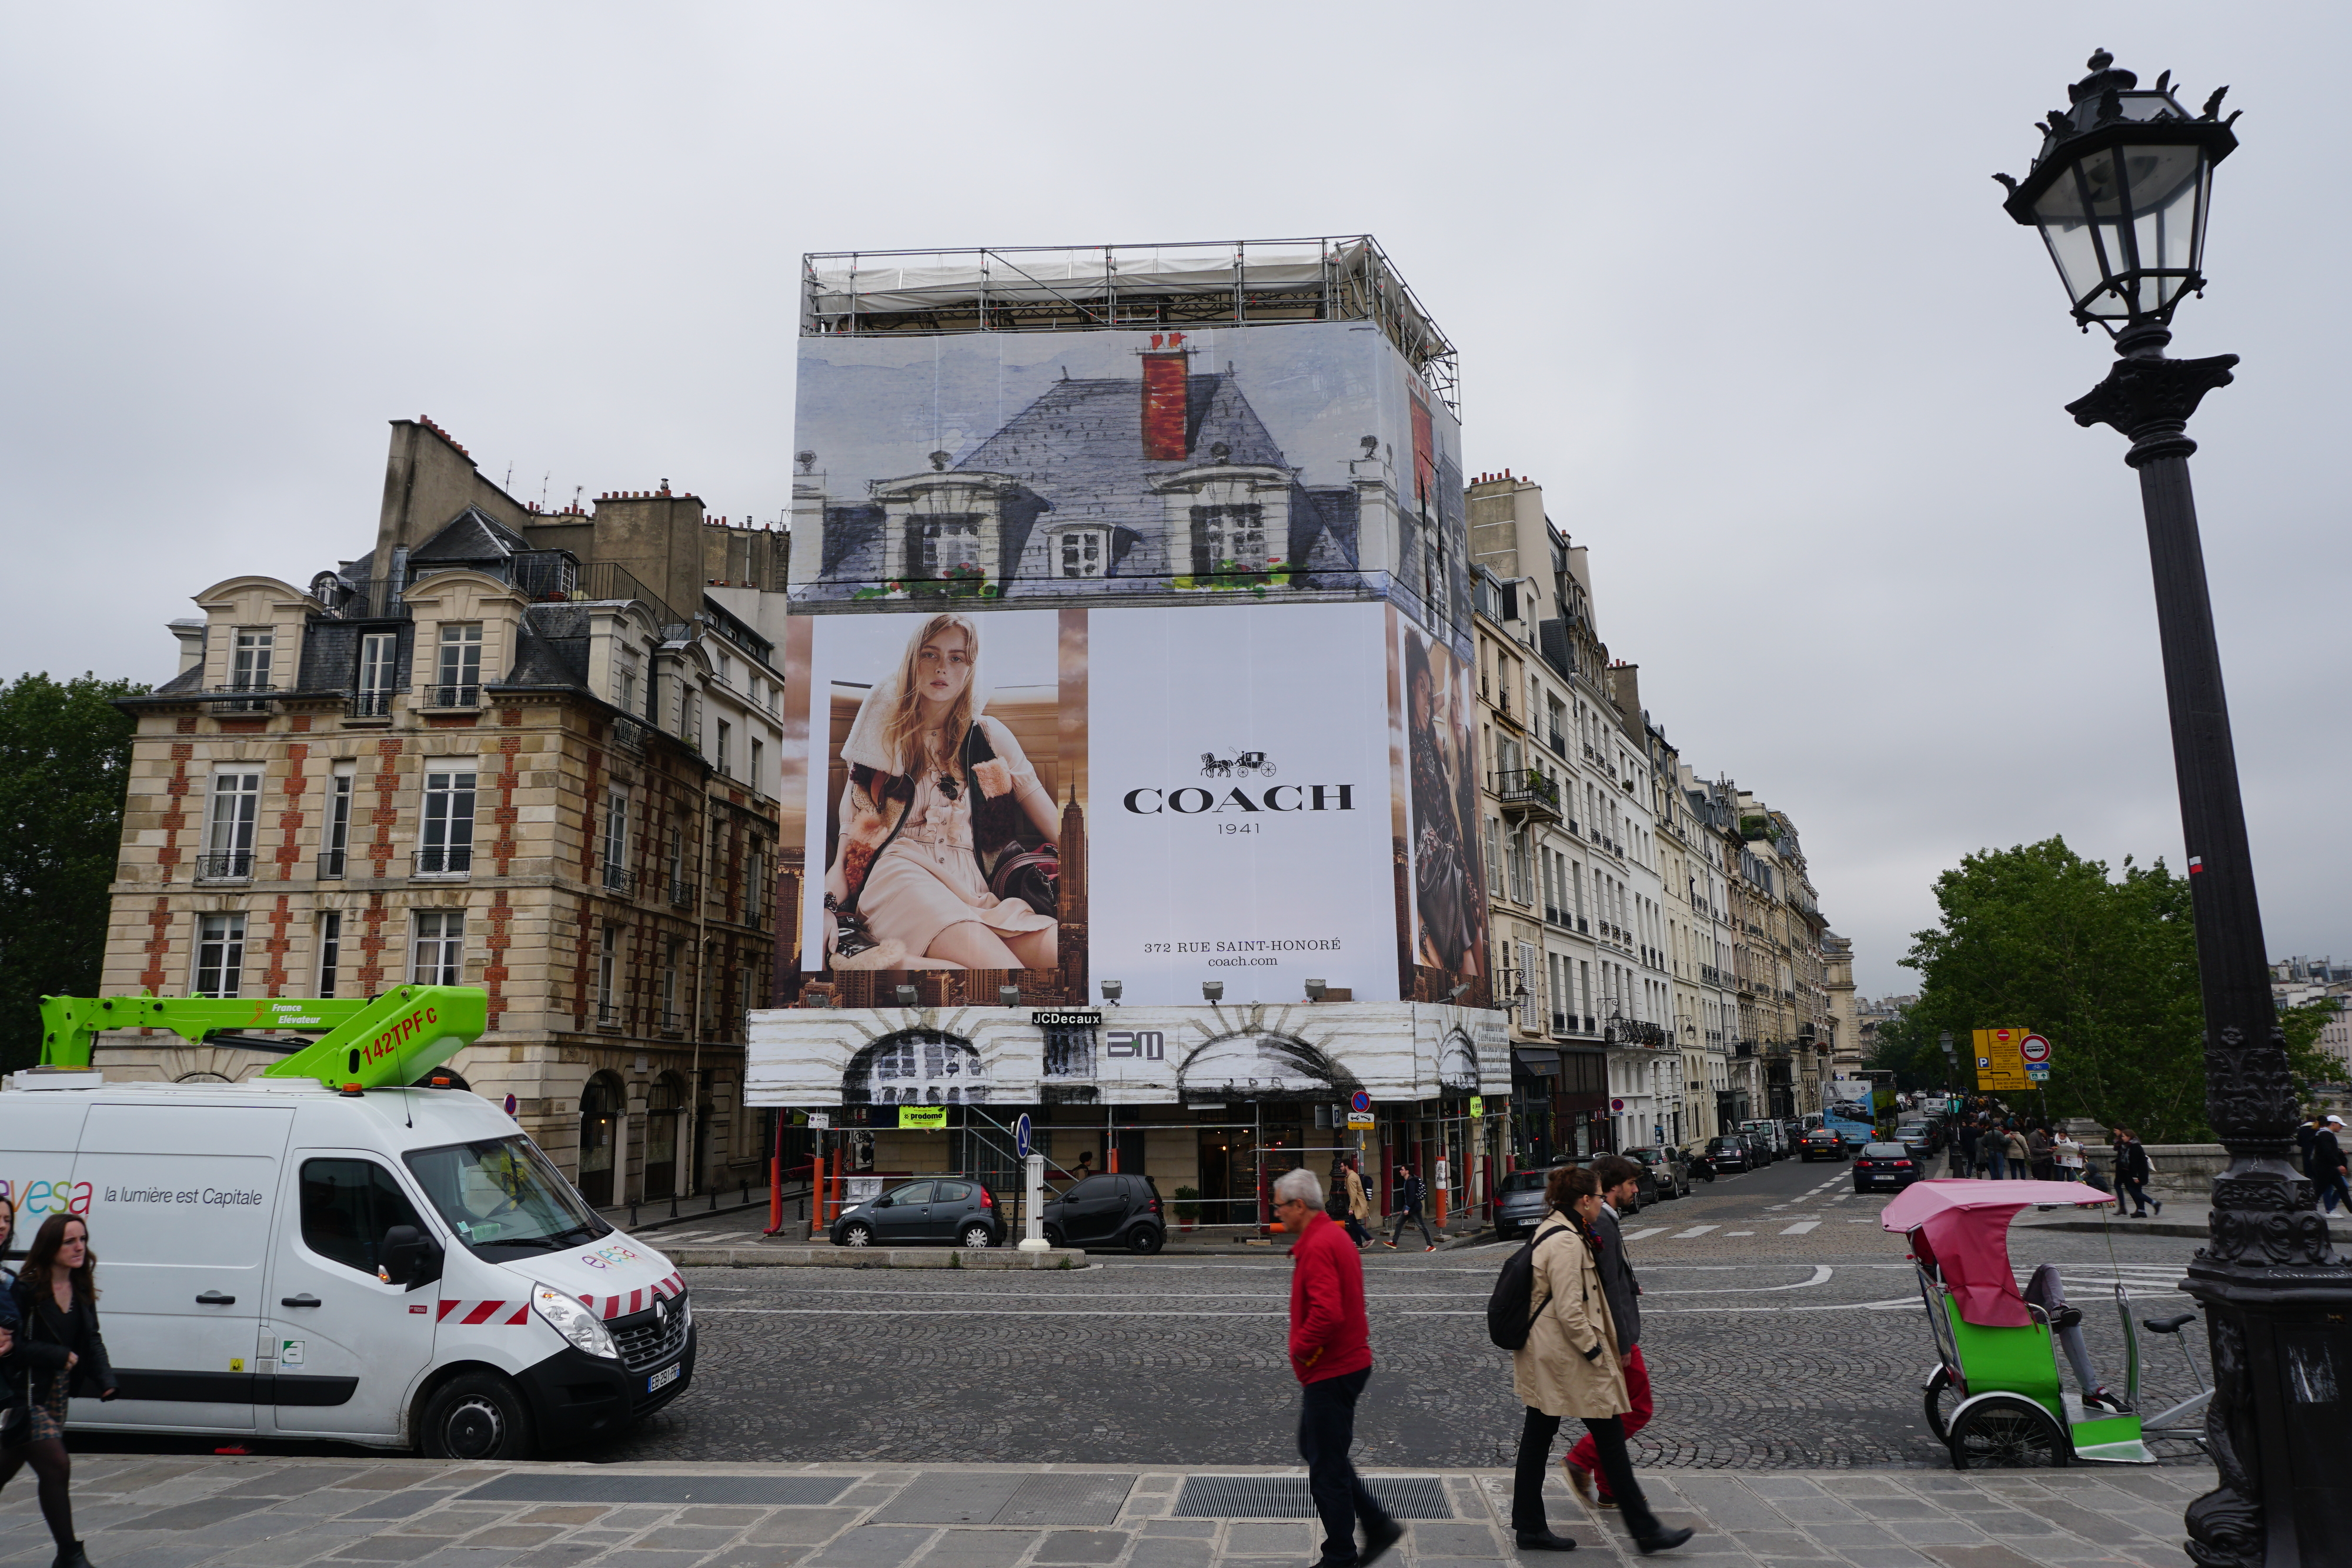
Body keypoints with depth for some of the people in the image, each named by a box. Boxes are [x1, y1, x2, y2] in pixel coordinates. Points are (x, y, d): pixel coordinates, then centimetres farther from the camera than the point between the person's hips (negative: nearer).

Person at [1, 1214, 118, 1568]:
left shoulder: (82, 1292, 4)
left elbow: (92, 1341, 4)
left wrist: (106, 1380, -9)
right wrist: (63, 1357, -16)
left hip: (57, 1399, 6)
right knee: (56, 1469, -9)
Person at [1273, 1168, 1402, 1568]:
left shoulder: (1317, 1247, -22)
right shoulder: (1333, 1236, 11)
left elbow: (1327, 1313, -32)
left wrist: (1301, 1347, -17)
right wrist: (1306, 1345, 14)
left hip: (1330, 1373, -10)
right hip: (1347, 1362, 10)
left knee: (1326, 1467, 2)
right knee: (1315, 1449, 20)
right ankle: (1379, 1525, 24)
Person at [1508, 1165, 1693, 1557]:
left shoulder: (1549, 1229, 11)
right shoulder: (1567, 1242, -22)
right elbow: (1569, 1311, -24)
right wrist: (1596, 1352, -14)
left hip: (1541, 1356, 10)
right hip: (1567, 1354, -10)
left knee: (1537, 1437, 12)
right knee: (1610, 1437, 2)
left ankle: (1529, 1527, 19)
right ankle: (1646, 1532, 14)